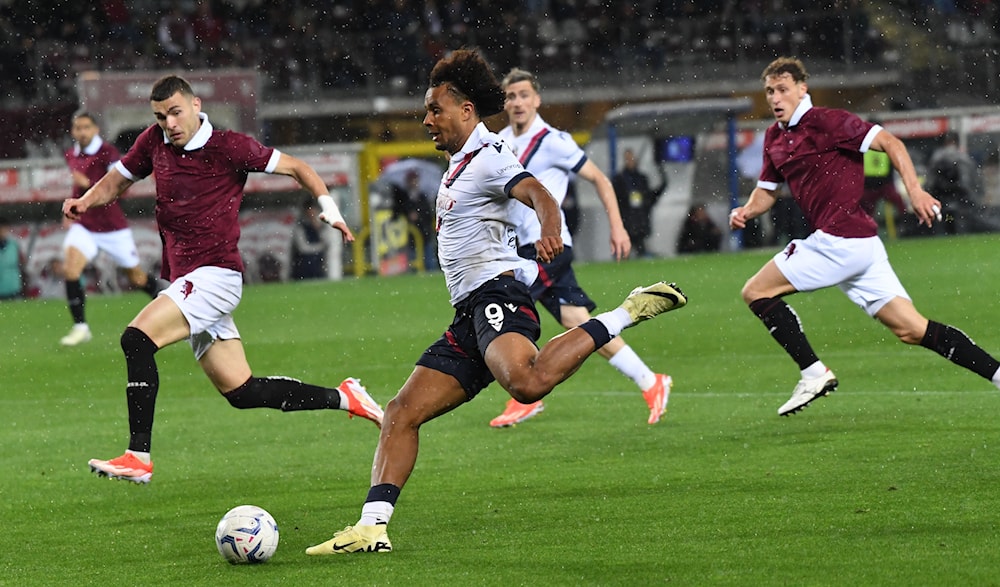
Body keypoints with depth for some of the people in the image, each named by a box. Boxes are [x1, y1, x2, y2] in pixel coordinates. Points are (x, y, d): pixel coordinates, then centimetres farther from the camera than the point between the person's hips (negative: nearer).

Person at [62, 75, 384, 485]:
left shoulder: (228, 148, -7)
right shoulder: (154, 142, 10)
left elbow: (294, 167, 2)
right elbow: (118, 180, 22)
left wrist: (329, 208, -9)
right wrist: (87, 200, 2)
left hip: (215, 275, -7)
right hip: (184, 279, 7)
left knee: (137, 338, -24)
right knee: (241, 392, 8)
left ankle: (138, 457, -25)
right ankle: (343, 398, 22)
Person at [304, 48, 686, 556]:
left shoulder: (487, 157, -5)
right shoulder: (459, 164, 25)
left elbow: (539, 196, -24)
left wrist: (549, 234, -42)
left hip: (497, 294, -10)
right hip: (470, 315, 10)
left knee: (528, 382, -39)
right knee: (401, 413, 2)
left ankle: (628, 314, -22)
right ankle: (372, 528, -4)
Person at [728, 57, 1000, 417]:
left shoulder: (824, 121, -8)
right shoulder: (775, 137, 19)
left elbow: (889, 143, -13)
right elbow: (767, 190, 29)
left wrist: (915, 191, -23)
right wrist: (746, 211, 7)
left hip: (840, 239, -9)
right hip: (859, 245, 9)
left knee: (756, 292, -3)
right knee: (911, 330, 4)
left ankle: (813, 374, -4)